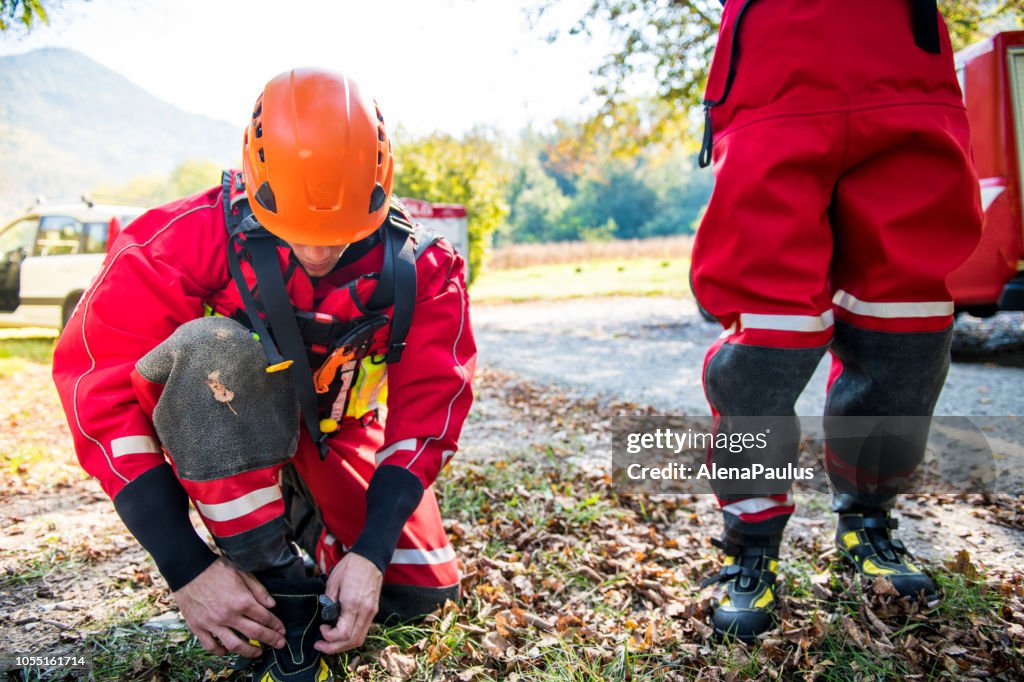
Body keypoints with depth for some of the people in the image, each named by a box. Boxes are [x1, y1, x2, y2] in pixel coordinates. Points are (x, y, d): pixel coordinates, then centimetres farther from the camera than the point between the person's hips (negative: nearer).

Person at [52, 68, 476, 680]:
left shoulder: (417, 266, -19)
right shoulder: (188, 240, -27)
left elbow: (429, 405, -17)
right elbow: (99, 386, -27)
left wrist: (371, 553, -28)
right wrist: (187, 569, -31)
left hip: (336, 434, 3)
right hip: (214, 441, -2)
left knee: (424, 591, -8)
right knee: (215, 352, -36)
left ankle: (309, 521, 22)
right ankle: (281, 587, -22)